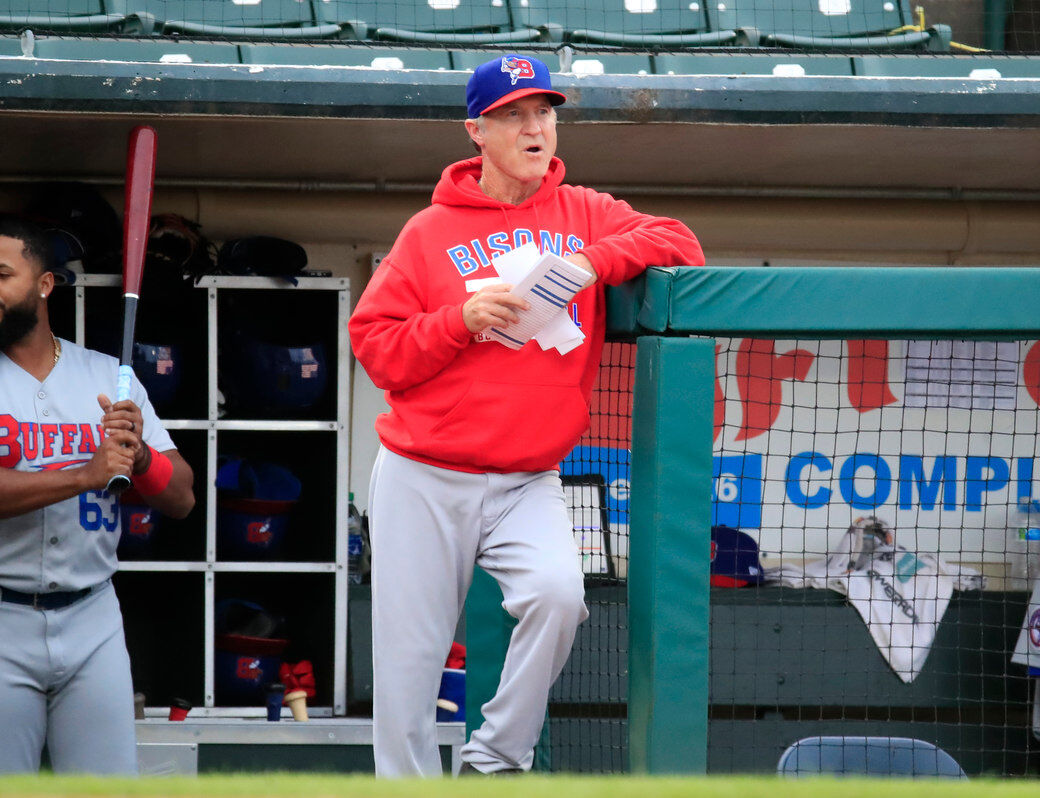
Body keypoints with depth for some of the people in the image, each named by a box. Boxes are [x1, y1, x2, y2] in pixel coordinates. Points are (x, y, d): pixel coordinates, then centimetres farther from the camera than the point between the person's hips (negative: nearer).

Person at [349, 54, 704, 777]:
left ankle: (495, 760, -11)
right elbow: (375, 345, 0)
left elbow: (681, 246, -3)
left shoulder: (585, 215, 8)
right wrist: (461, 319, -16)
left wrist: (593, 261, -17)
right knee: (409, 657, -1)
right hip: (424, 479, 0)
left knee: (559, 591, -27)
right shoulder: (431, 232, 3)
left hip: (528, 485, 1)